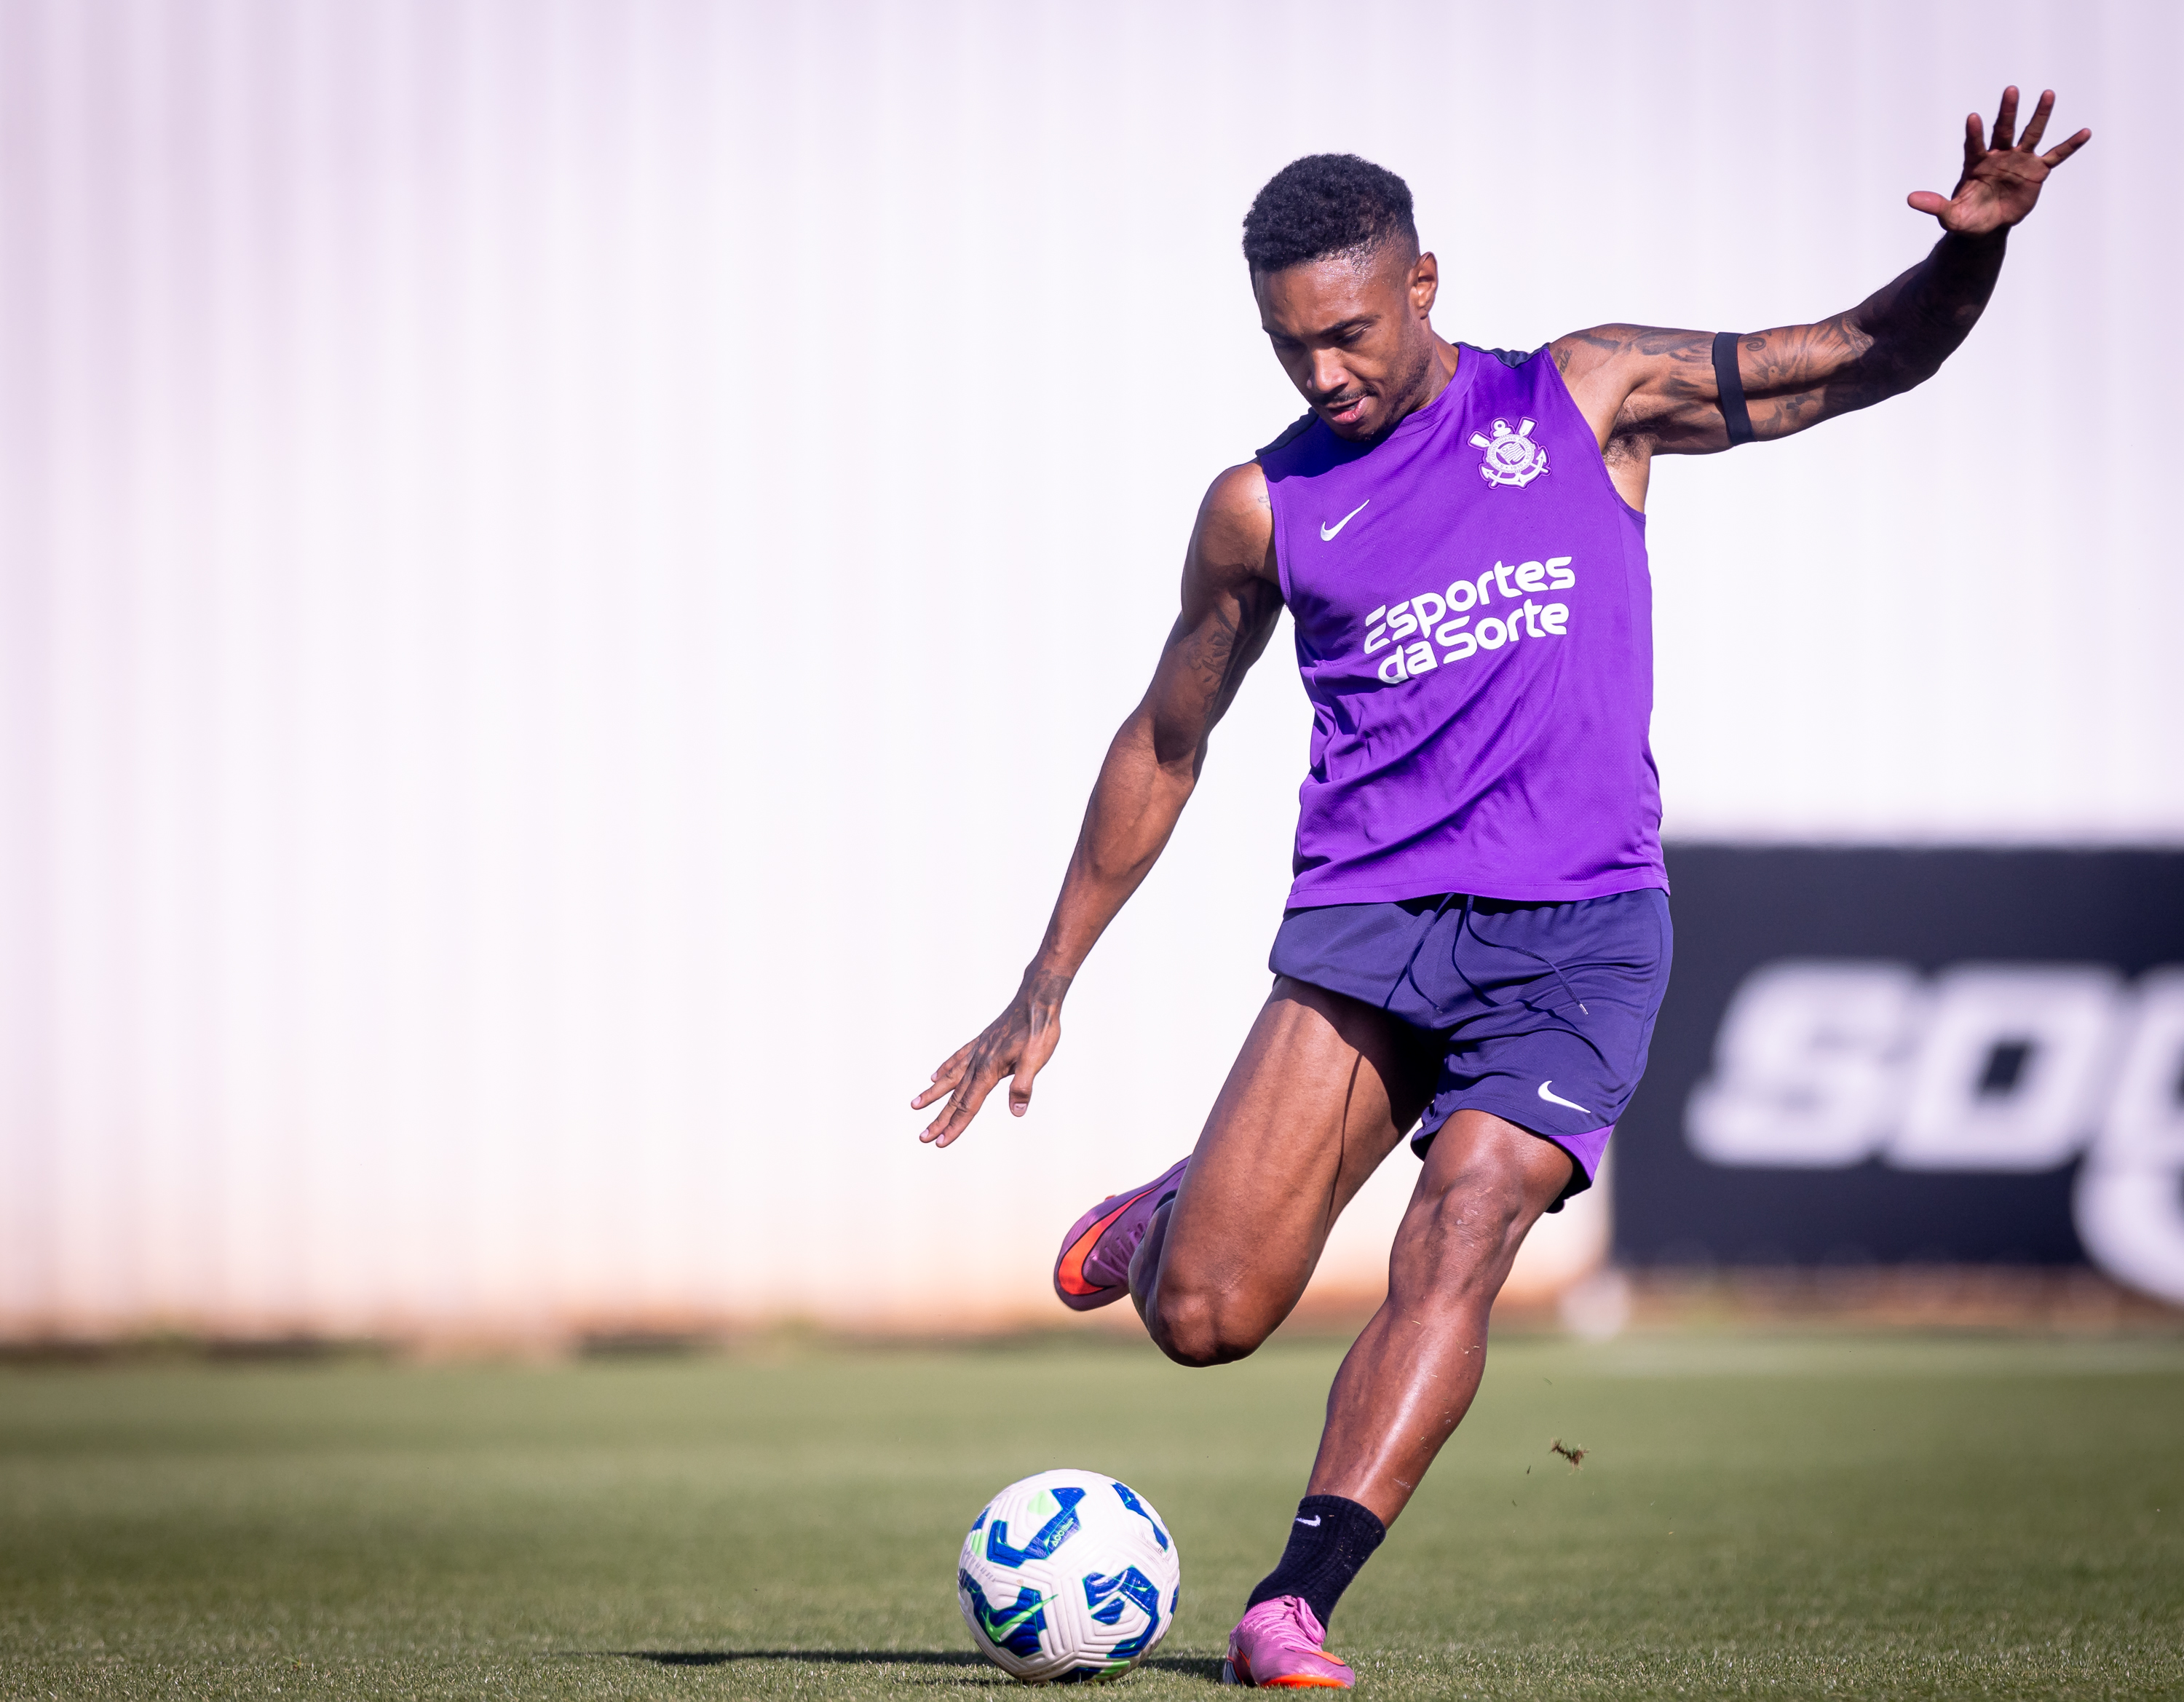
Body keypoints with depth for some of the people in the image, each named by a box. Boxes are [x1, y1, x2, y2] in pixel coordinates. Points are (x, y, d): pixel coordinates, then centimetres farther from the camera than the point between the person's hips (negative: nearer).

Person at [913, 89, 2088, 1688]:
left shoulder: (1589, 398, 8)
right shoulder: (1265, 507, 9)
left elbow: (1866, 359, 10)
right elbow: (1163, 744, 19)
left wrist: (1972, 250, -11)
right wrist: (1048, 988, 19)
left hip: (1581, 927, -1)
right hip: (1367, 914, 1)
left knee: (1461, 1231, -24)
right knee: (1201, 1318, -10)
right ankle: (1183, 1207, 26)